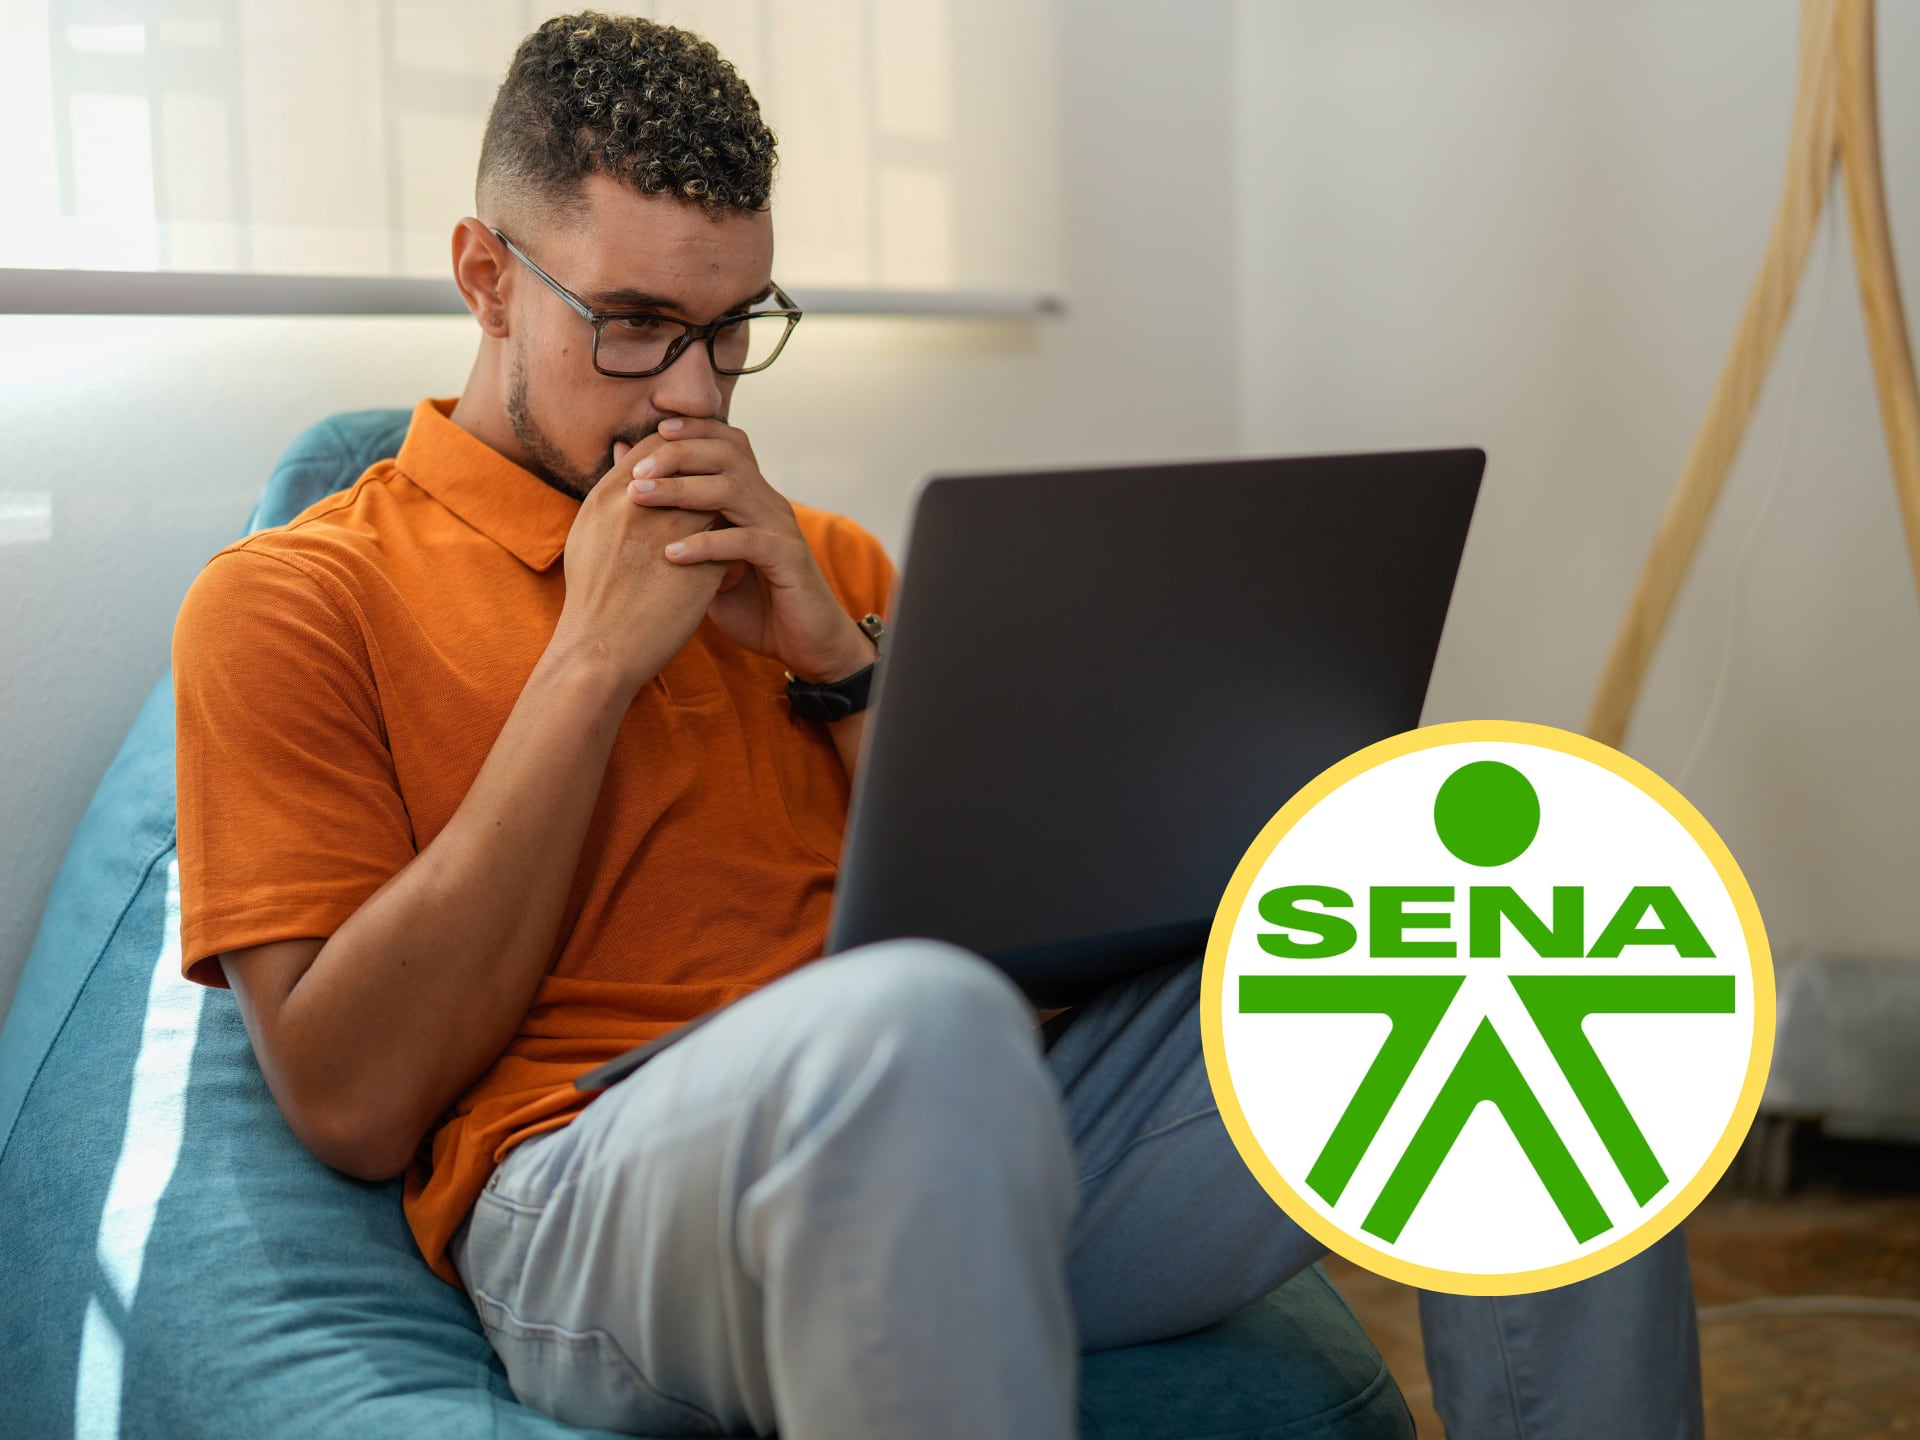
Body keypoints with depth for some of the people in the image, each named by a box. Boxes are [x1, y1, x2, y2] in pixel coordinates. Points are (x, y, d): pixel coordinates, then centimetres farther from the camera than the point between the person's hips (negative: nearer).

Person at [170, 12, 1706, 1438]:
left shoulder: (819, 562, 23)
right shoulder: (289, 600, 9)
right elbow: (352, 1105, -4)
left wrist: (835, 658, 2)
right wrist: (593, 662, -5)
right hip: (595, 1197, -5)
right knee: (910, 1022, -41)